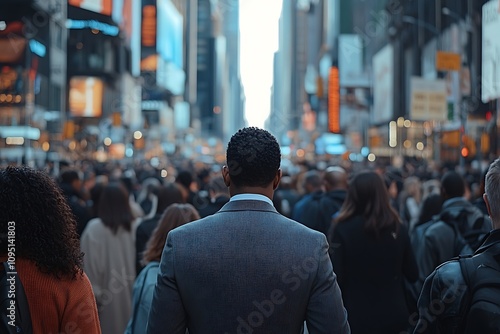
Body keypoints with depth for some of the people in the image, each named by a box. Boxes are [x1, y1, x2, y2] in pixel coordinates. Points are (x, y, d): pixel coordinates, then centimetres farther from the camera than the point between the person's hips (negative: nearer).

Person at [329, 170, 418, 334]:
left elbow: (336, 276, -13)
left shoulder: (342, 229, -13)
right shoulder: (398, 229, -3)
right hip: (393, 314, 3)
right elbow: (413, 275, 4)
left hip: (356, 316, -3)